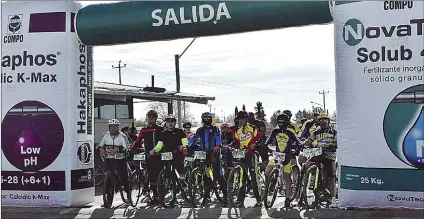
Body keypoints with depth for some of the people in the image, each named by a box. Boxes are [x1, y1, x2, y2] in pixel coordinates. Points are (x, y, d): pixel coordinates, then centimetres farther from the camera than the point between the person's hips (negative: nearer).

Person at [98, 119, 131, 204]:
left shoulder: (122, 136, -9)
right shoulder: (105, 135, 0)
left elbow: (127, 148, -18)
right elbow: (99, 145, 2)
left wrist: (117, 149, -35)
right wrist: (101, 149, -22)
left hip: (120, 159, -2)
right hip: (109, 159, 2)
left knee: (124, 177, -4)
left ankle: (128, 196, 8)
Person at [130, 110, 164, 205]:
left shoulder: (160, 130, 6)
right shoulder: (144, 131, 11)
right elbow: (137, 141, 7)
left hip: (159, 155, -2)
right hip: (149, 156, 2)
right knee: (151, 178, 1)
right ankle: (155, 196, 6)